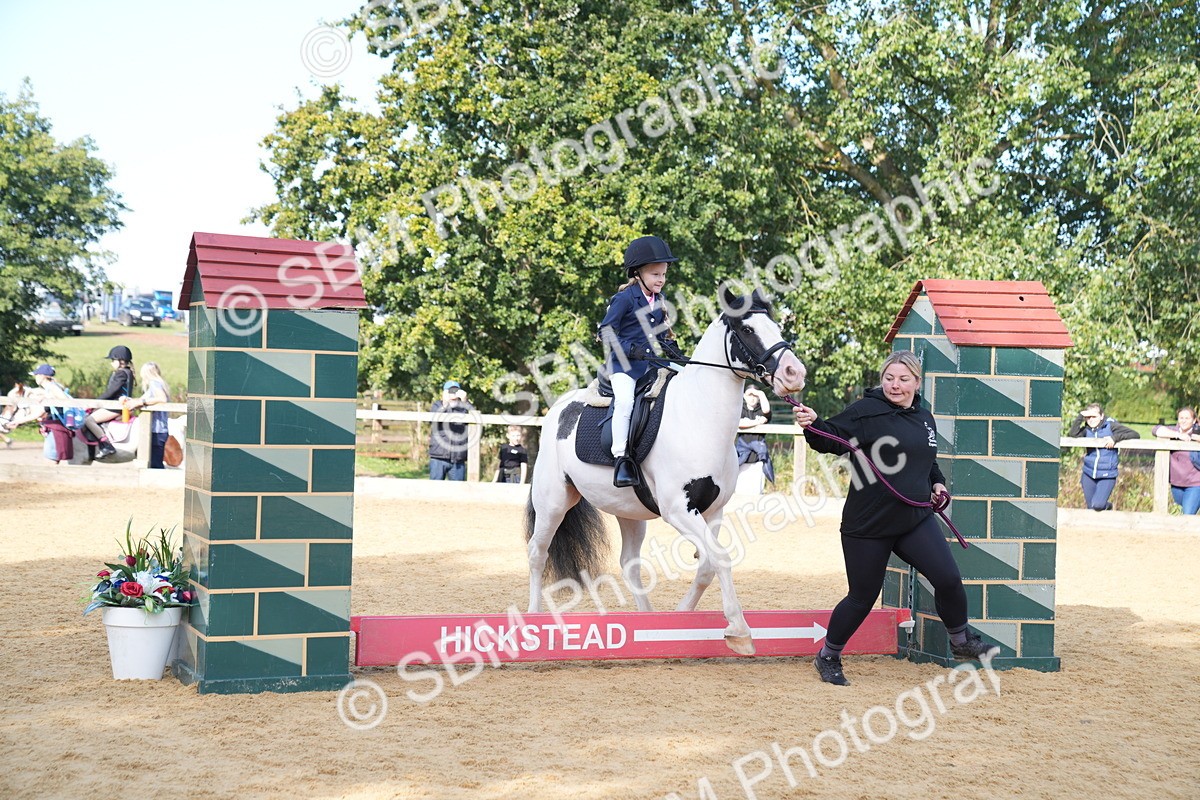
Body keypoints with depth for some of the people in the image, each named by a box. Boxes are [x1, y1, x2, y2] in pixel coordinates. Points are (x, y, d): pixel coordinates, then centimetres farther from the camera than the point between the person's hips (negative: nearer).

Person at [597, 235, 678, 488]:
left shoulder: (659, 301, 13)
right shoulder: (624, 298, -8)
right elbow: (606, 331, -8)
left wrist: (669, 346, 5)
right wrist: (629, 348, -19)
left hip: (652, 364, 7)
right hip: (624, 364, -7)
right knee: (625, 401, -28)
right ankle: (621, 460, -25)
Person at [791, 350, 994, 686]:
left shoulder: (925, 419, 11)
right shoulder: (866, 411, -9)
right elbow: (832, 438, -20)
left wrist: (937, 482, 9)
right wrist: (813, 426, -40)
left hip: (916, 520, 5)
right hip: (868, 524, -5)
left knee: (948, 579, -5)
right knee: (862, 597, 3)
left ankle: (961, 641, 20)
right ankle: (828, 657, 24)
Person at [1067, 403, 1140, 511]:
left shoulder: (1111, 426, -6)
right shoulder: (1087, 429, 3)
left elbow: (1135, 435, -11)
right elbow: (1072, 434, -16)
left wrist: (1115, 437, -23)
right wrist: (1080, 416, -17)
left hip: (1107, 475, -4)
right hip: (1089, 474, 4)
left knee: (1097, 505, -18)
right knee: (1091, 508, 9)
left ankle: (1106, 506, 17)